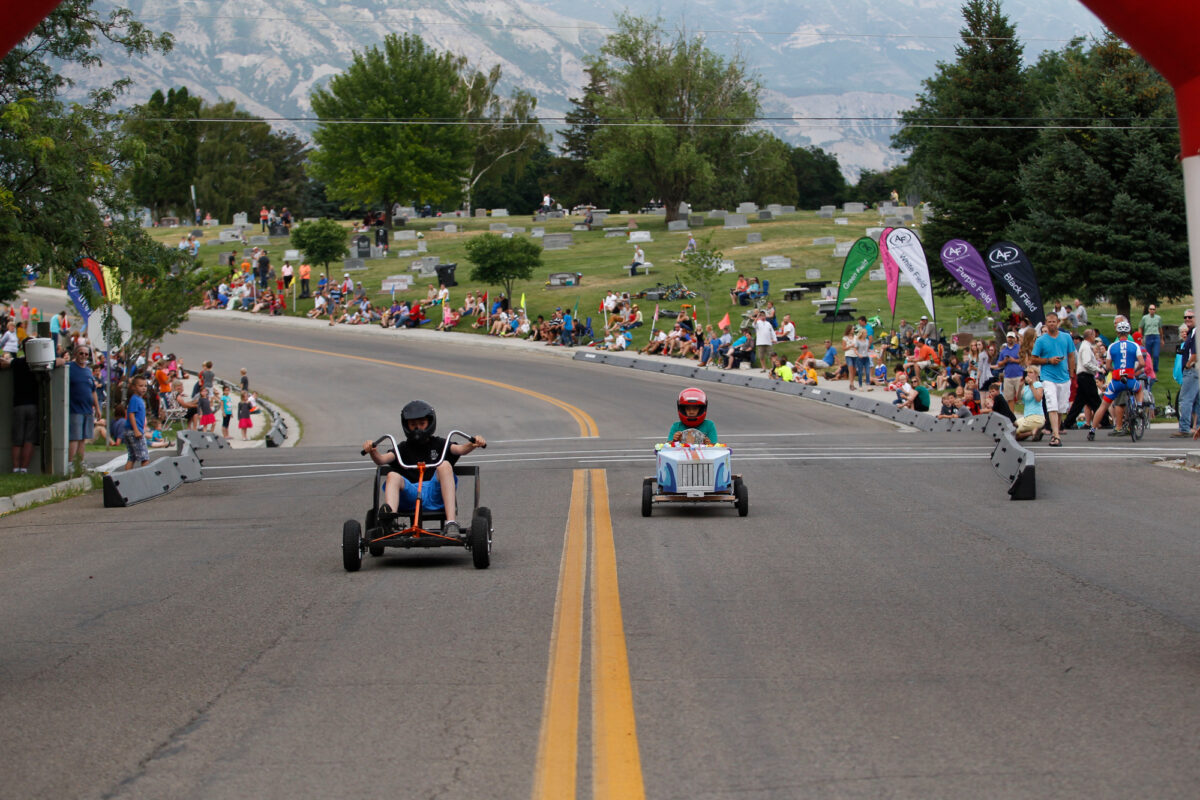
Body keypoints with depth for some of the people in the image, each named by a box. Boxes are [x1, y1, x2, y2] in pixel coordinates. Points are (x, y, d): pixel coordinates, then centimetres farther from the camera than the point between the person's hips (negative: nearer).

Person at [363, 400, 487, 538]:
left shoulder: (438, 445, 20)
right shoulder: (404, 448, 21)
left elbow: (460, 449, 1)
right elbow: (382, 459, 5)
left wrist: (472, 444, -21)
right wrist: (372, 452, -18)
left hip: (435, 493, -1)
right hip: (409, 494, 1)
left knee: (445, 465, -24)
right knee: (393, 475, -24)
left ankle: (451, 522, -38)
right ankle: (389, 516, -54)